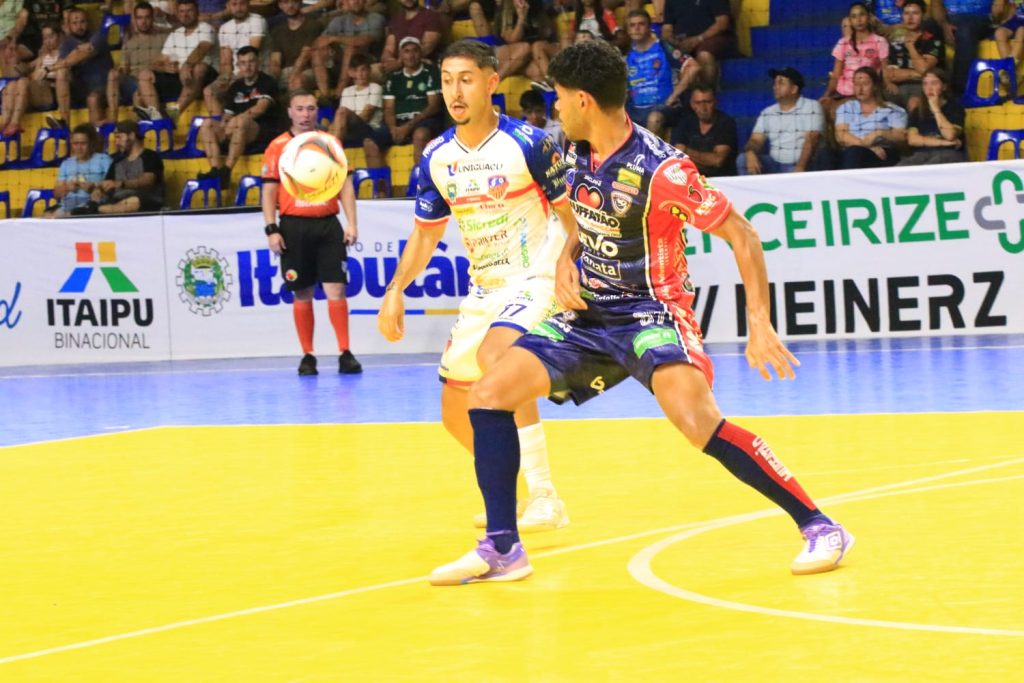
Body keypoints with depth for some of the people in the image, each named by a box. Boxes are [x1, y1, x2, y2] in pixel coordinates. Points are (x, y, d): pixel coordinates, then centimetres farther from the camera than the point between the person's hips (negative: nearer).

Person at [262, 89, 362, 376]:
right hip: (294, 226, -1)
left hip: (328, 224, 1)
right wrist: (272, 230, -6)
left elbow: (345, 185, 9)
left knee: (336, 289, -6)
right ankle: (307, 356, 10)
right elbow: (269, 191, 2)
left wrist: (351, 223, 0)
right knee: (302, 294, 3)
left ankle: (345, 353, -6)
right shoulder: (277, 147, 4)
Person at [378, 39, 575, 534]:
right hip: (484, 289, 7)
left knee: (494, 355, -35)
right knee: (456, 412, 9)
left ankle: (544, 498, -30)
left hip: (536, 278, -7)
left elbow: (571, 212, -8)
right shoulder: (437, 158, 3)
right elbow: (425, 233, 13)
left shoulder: (528, 143, -14)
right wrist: (395, 290, 2)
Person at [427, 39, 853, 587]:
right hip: (589, 312, 8)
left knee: (698, 421, -31)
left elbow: (741, 234, -17)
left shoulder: (660, 170, -22)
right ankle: (501, 550, 5)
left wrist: (759, 323, -24)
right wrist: (565, 262, 1)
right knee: (488, 395, -4)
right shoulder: (577, 153, 0)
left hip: (650, 312, -8)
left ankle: (819, 527, -21)